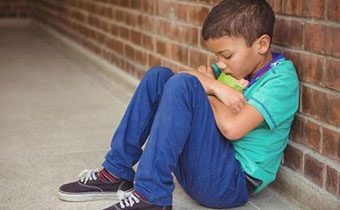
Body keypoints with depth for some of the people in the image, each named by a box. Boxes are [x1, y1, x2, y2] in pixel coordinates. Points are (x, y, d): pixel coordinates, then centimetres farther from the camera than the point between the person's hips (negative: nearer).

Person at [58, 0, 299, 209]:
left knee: (182, 84, -26)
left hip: (231, 184, -8)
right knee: (158, 76, 5)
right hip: (198, 168, 8)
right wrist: (214, 86, -16)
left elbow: (232, 128, -27)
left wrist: (208, 90, -8)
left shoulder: (282, 79, -14)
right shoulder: (241, 66, 9)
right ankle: (117, 174, 3)